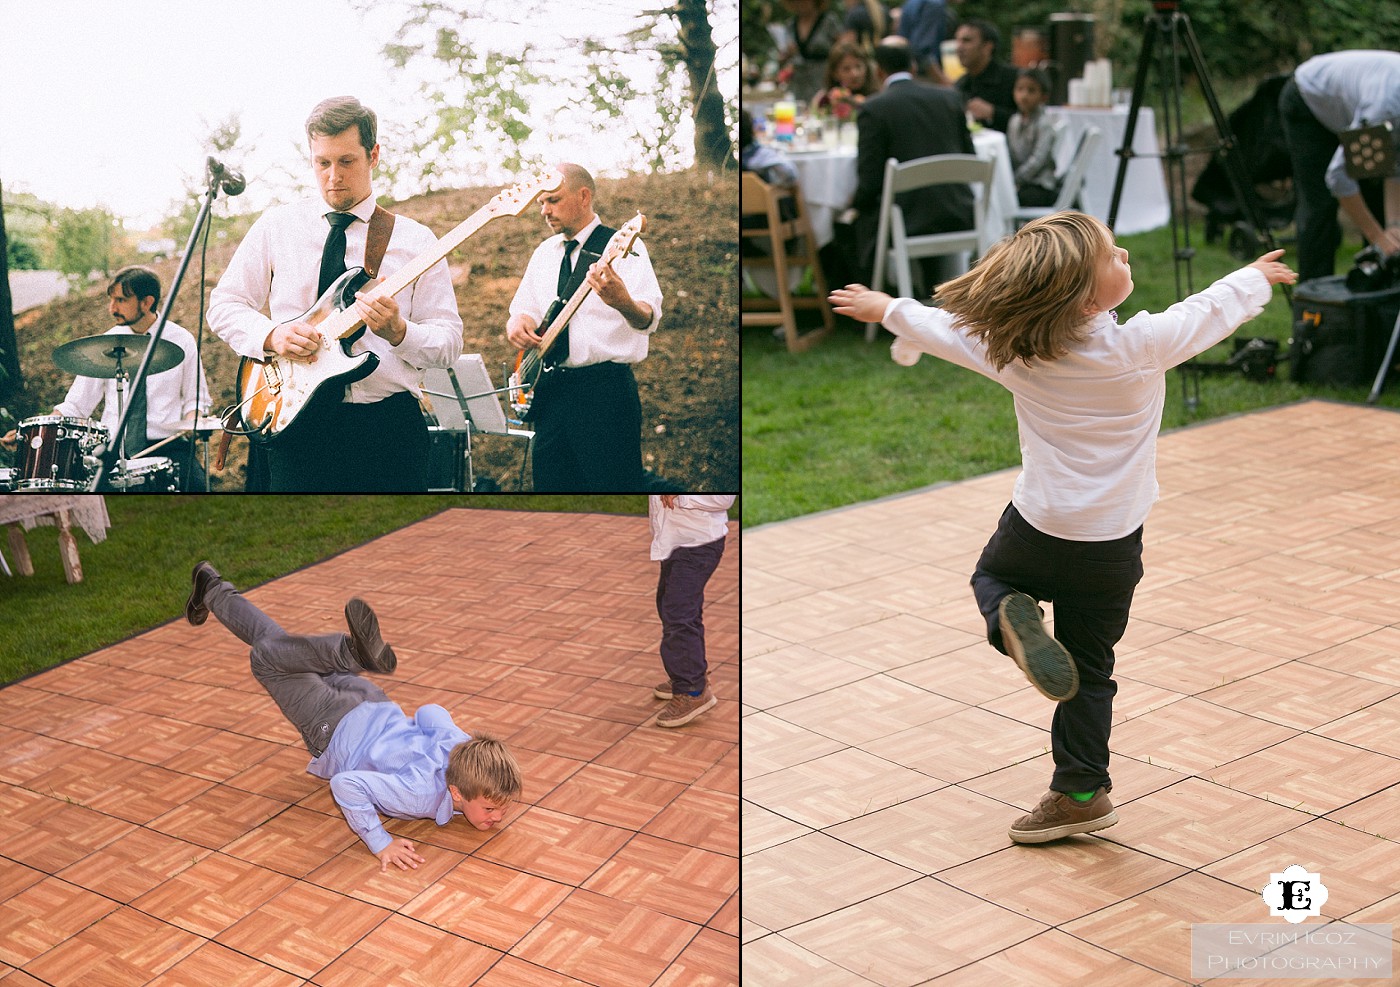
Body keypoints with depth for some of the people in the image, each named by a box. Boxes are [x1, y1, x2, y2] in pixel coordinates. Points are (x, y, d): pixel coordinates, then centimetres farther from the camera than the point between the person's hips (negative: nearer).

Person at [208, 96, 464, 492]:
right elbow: (223, 305, 12)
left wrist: (398, 332, -17)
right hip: (297, 423, 0)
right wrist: (271, 336, -8)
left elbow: (449, 343, 3)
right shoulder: (275, 226, 11)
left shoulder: (415, 240, 7)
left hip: (387, 426, 0)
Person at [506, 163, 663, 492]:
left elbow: (648, 320, -19)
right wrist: (517, 323, -2)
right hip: (550, 388, 7)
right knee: (551, 486, 8)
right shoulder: (544, 253, 17)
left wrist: (622, 302, -43)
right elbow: (521, 308, 24)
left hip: (606, 389, -7)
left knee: (610, 487, -7)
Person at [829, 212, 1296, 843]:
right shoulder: (1142, 346, -17)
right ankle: (1082, 792, 17)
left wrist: (885, 310, 24)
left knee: (992, 574, 31)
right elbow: (1212, 311, -1)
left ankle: (1011, 620, -3)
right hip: (1110, 545, -1)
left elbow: (946, 329, 6)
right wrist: (1258, 276, 20)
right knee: (1088, 670, 13)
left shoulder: (1012, 348, -10)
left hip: (1036, 528, 1)